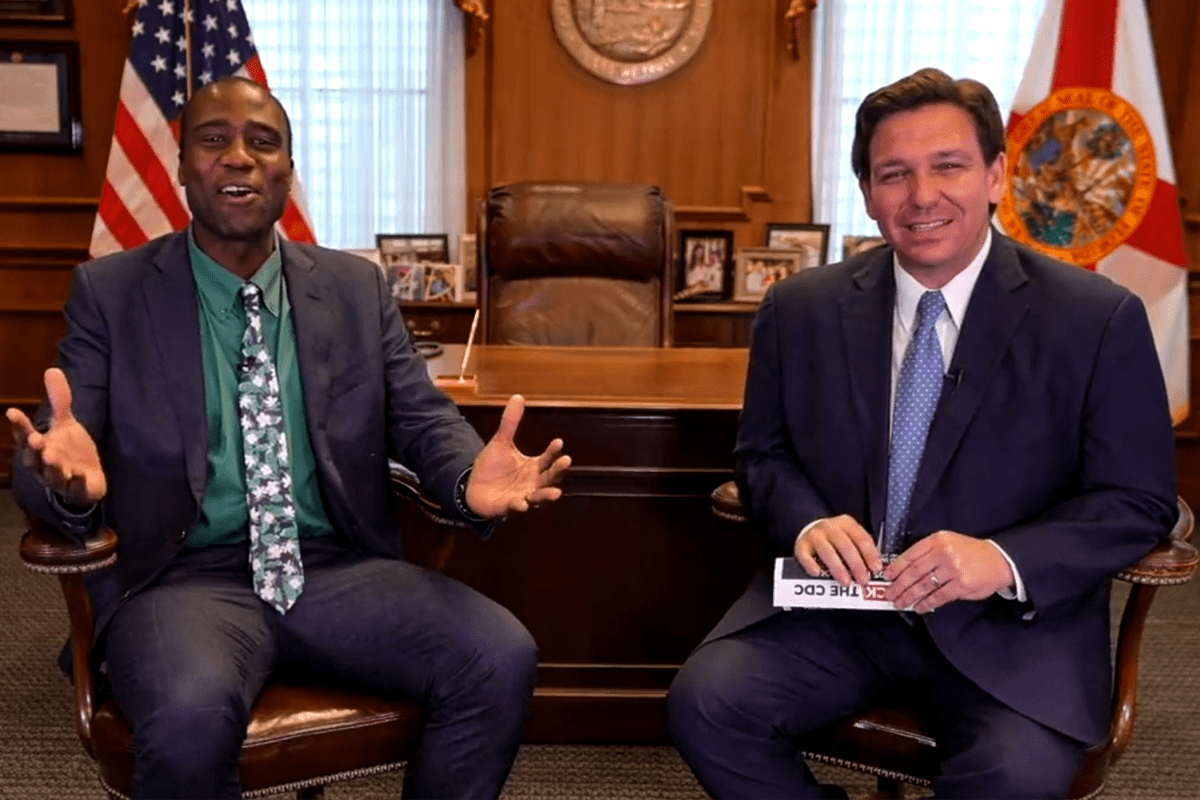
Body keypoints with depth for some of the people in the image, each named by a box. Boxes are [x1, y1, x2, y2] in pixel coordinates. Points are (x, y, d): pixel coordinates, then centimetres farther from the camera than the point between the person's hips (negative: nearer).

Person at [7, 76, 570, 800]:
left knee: (502, 660, -21)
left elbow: (422, 420, 9)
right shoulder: (110, 292, 5)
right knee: (190, 716, -35)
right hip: (186, 574, -2)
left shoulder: (359, 288, 11)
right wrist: (69, 479, -26)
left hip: (340, 566, 3)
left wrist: (471, 478, -16)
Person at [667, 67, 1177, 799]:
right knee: (707, 703, -21)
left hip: (1014, 620, -2)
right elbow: (763, 454, 11)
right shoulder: (801, 310, 3)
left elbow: (1139, 502, -4)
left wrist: (1005, 560, -22)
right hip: (838, 603, 3)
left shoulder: (1100, 320, -6)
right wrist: (807, 522, -13)